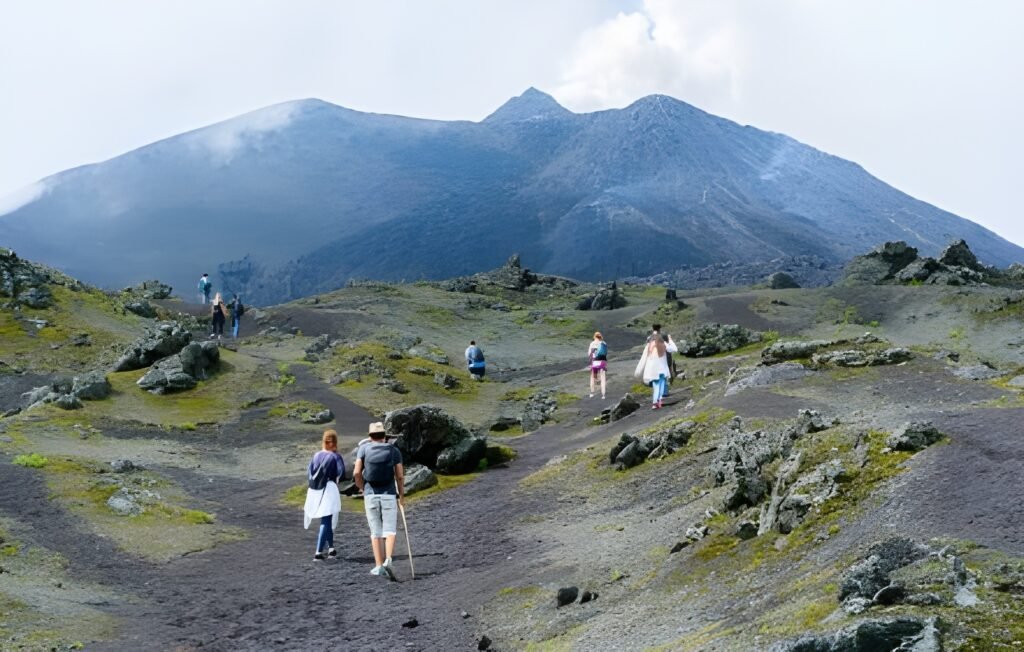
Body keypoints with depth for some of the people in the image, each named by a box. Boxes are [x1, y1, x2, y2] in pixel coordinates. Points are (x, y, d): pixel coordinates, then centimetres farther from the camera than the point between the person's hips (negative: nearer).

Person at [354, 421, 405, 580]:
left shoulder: (364, 449, 4)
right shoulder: (394, 451, 4)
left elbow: (356, 473, -5)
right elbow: (400, 476, 0)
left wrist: (362, 488, 12)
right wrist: (402, 495, 12)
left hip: (370, 495, 1)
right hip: (389, 494, -1)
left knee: (375, 531, 8)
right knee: (390, 530, 2)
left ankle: (379, 566, 6)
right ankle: (388, 560, -19)